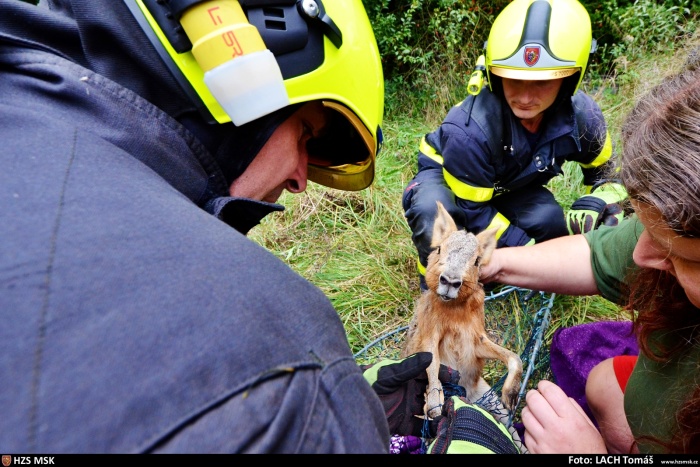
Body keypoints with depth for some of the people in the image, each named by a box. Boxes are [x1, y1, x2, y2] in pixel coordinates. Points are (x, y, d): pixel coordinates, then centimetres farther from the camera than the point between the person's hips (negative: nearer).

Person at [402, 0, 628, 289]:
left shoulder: (582, 117, -19)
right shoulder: (471, 130, -37)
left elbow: (604, 172, 2)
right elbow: (471, 209, -26)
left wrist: (594, 206, -18)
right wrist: (526, 248, -23)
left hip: (510, 186, 5)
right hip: (446, 177, -4)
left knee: (550, 223, -24)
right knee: (433, 211, -38)